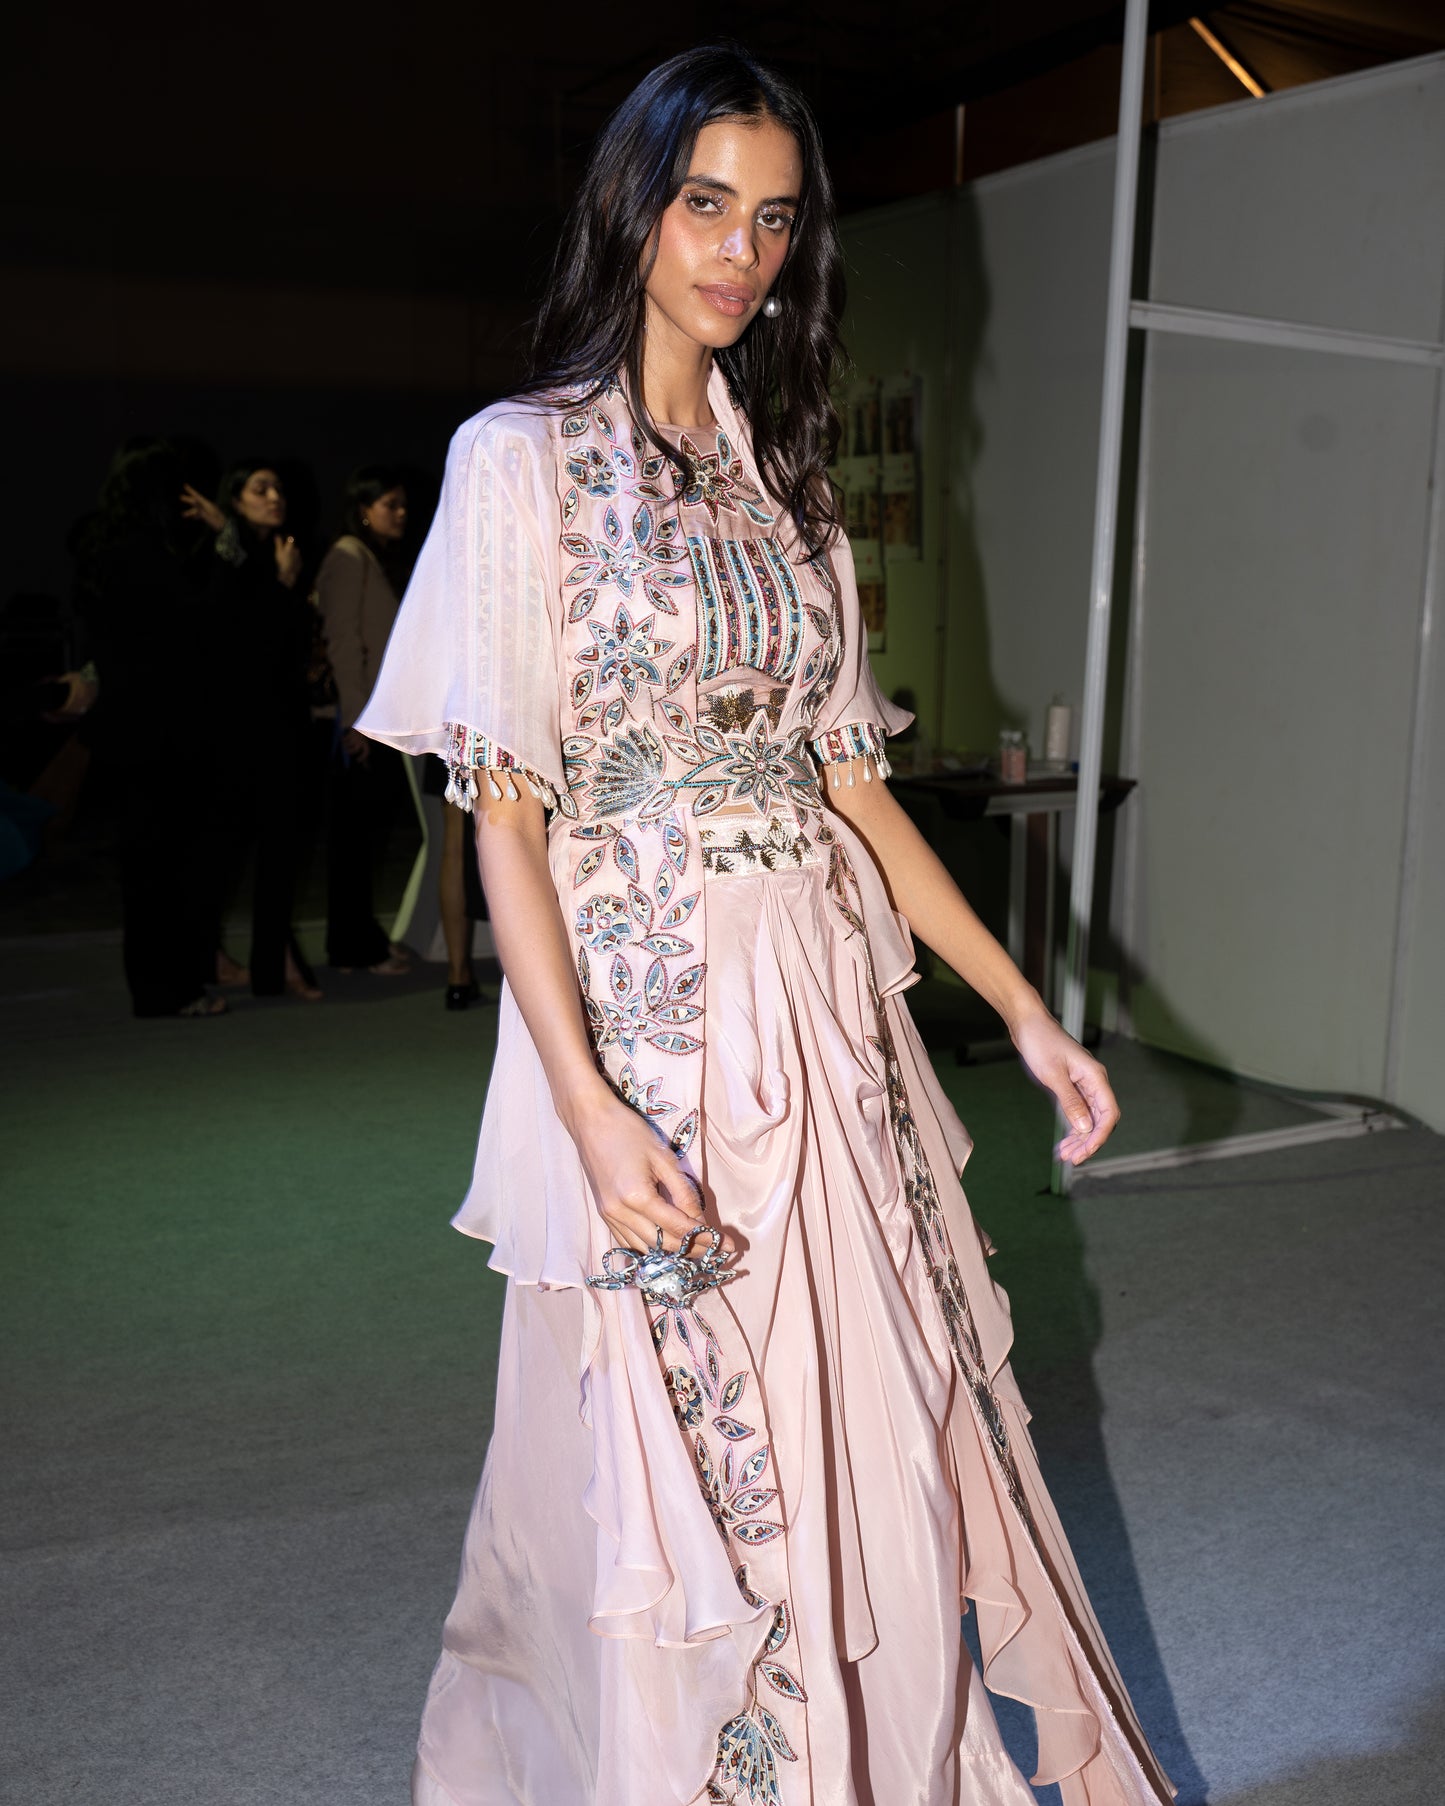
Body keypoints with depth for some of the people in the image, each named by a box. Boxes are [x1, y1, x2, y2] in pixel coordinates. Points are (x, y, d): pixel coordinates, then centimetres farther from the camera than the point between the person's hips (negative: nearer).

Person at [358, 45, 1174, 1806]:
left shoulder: (779, 476, 13)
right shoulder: (520, 459, -4)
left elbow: (848, 782, 11)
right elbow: (505, 814, -10)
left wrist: (1023, 1006, 7)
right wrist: (587, 1104, -20)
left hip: (826, 1017, 5)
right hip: (642, 1018, -5)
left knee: (878, 1436, 12)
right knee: (676, 1475, 6)